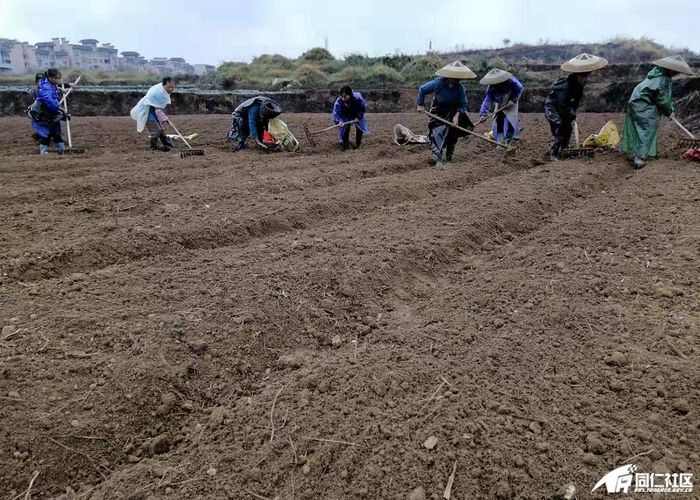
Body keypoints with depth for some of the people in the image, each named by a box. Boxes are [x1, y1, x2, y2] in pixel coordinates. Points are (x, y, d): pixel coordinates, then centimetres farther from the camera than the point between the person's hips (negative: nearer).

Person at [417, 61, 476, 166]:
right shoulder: (439, 82, -23)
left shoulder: (460, 88, -17)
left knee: (452, 136, 7)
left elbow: (462, 104, -9)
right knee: (437, 133, -18)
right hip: (438, 112, -3)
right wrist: (420, 105, -7)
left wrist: (456, 116, -23)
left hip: (453, 112, 3)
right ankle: (438, 160, -18)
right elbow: (422, 89, -12)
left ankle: (448, 159, 22)